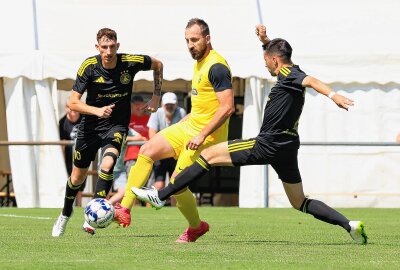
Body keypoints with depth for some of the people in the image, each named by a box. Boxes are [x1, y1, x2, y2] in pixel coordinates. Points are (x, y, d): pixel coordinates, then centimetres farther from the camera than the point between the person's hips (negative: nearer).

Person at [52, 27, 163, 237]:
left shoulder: (130, 62, -15)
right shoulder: (89, 66, -17)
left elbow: (157, 65, 7)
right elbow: (73, 102, -17)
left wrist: (156, 97, 3)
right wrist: (97, 110, -33)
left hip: (117, 125, -1)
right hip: (91, 125, 1)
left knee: (108, 163, -29)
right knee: (78, 175, 13)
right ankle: (65, 214, 40)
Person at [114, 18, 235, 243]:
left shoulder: (216, 67, -19)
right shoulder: (199, 63, 13)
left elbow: (227, 107, -25)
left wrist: (202, 135, -26)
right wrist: (186, 120, 19)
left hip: (206, 135, -10)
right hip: (190, 126, 10)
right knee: (147, 151, -1)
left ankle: (196, 226, 16)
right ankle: (125, 211, -3)